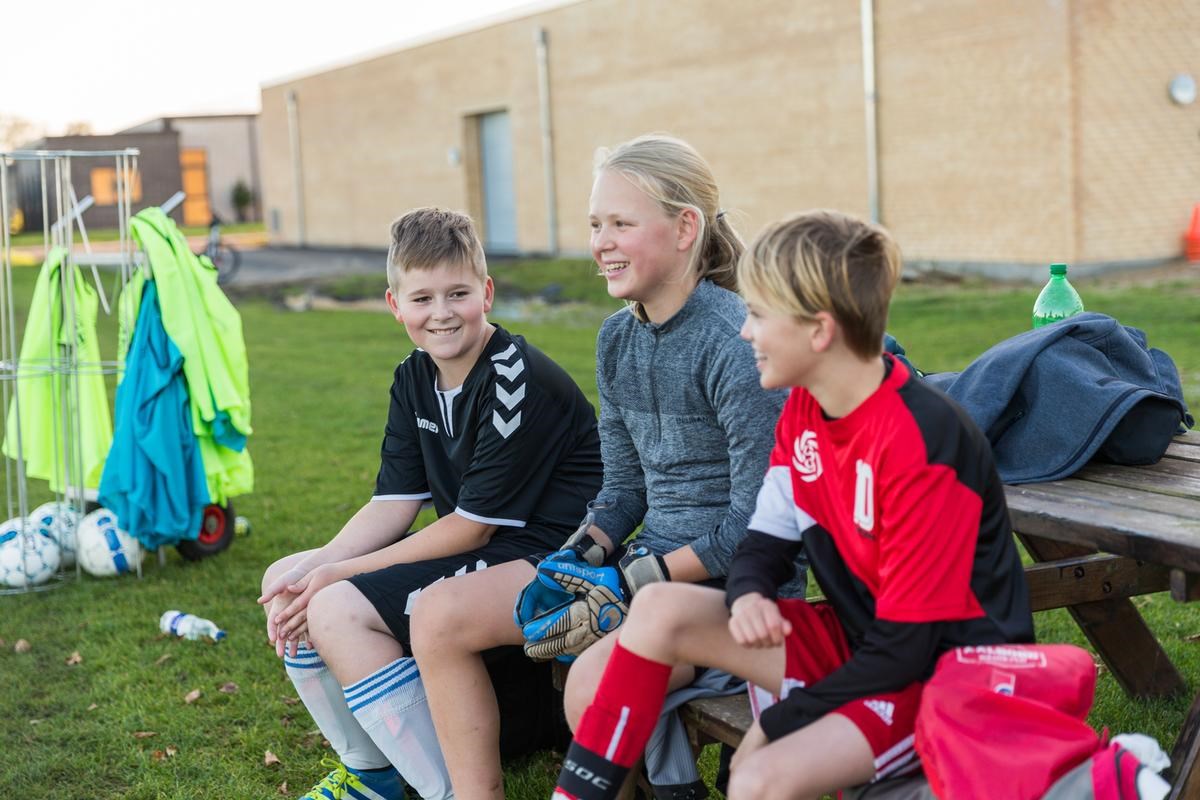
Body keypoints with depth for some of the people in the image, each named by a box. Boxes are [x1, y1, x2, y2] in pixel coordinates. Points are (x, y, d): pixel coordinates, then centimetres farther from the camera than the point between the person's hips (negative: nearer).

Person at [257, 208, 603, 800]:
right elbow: (393, 505, 4)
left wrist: (340, 576, -17)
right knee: (284, 587, 3)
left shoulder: (520, 382, -20)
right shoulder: (414, 379, 7)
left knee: (339, 611, -23)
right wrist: (314, 566, -14)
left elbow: (474, 526, -19)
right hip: (465, 548, 10)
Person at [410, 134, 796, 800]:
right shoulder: (618, 338, 8)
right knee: (439, 617, -4)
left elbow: (757, 521, -19)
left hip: (731, 578, -8)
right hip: (648, 559, 8)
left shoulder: (732, 342, -18)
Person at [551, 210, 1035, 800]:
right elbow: (766, 538, 8)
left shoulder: (923, 441, -25)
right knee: (660, 608, -6)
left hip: (946, 665, -8)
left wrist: (774, 726, -19)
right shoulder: (804, 410, 1)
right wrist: (747, 594, -16)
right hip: (856, 640, 8)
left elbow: (908, 644, -23)